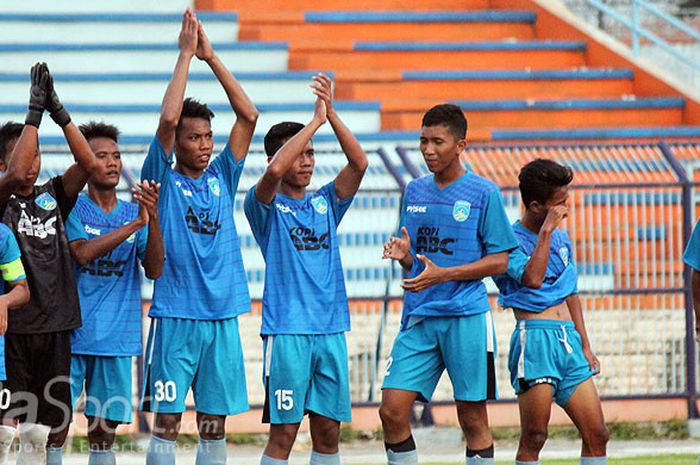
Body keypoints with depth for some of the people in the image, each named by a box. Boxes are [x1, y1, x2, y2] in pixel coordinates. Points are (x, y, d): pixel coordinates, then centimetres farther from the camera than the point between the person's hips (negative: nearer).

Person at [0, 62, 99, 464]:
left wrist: (59, 111, -10)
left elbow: (89, 165, -3)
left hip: (54, 326, 5)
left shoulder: (53, 197, 11)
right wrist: (36, 111, -19)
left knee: (42, 430, 10)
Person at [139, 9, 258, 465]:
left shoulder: (221, 178, 11)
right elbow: (168, 119, -15)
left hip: (222, 315, 4)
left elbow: (249, 115, 4)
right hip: (175, 315, -4)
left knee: (214, 423, 7)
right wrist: (186, 54, -10)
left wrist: (211, 56, 1)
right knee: (167, 421, -3)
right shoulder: (164, 180, 0)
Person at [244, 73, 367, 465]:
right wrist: (316, 119, -17)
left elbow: (359, 163, -1)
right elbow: (275, 170, -22)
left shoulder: (326, 203, 13)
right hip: (286, 330, -5)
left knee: (328, 430, 6)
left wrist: (332, 114, -10)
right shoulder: (266, 207, -1)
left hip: (331, 329, 5)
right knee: (284, 433, -6)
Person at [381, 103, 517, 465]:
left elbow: (499, 261, -5)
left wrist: (442, 275, -15)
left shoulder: (484, 193, -3)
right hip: (419, 317, 5)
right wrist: (404, 255, -5)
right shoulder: (414, 191, 12)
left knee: (473, 418, 1)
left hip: (466, 317, -4)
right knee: (392, 411, -6)